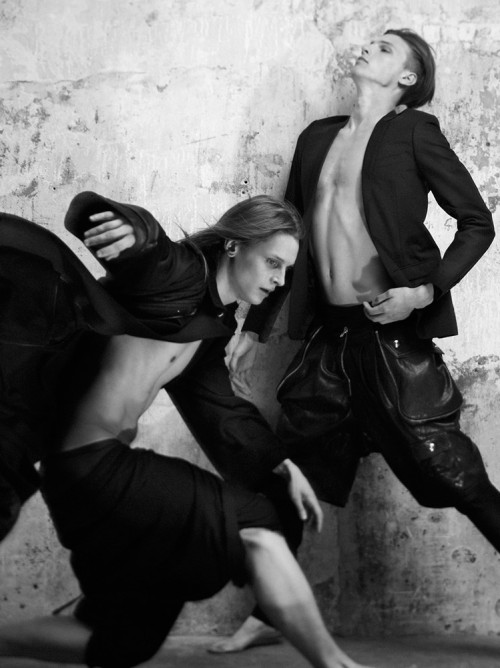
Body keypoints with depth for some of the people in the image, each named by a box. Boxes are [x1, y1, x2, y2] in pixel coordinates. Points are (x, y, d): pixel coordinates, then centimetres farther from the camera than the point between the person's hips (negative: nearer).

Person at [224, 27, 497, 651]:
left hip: (395, 329, -6)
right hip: (329, 330, 6)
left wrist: (427, 291, -15)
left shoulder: (414, 132, -1)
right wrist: (254, 326, 19)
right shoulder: (317, 137, 15)